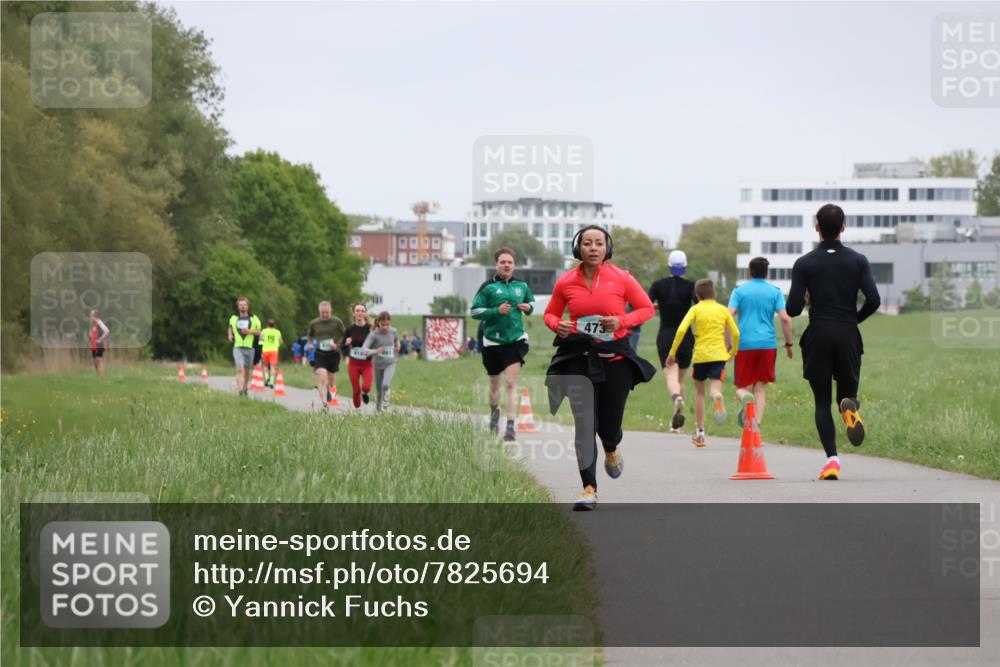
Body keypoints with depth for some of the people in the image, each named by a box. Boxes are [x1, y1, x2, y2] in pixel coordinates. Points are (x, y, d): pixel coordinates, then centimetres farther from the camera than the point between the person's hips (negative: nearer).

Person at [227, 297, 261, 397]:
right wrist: (230, 335, 3)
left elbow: (258, 332, 3)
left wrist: (249, 331, -15)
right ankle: (240, 391, -26)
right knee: (240, 369, -19)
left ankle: (245, 388, 35)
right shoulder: (233, 318, 8)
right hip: (237, 347, -1)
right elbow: (230, 328, 24)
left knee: (246, 371, 12)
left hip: (249, 348, 1)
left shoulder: (254, 319, 3)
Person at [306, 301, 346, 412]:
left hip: (334, 354, 0)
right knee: (322, 378, -18)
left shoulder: (337, 322, -3)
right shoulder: (314, 323, 3)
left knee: (331, 381, 9)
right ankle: (324, 404, -24)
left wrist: (337, 345, -11)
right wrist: (311, 344, 2)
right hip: (320, 354, 0)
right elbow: (309, 335, 21)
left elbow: (345, 336, 5)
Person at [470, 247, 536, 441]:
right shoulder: (488, 287, -4)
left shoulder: (522, 286, 6)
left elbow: (531, 302, 24)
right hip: (493, 341, 0)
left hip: (516, 340, 0)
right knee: (495, 383, 15)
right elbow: (475, 311, -6)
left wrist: (528, 307, 0)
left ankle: (510, 426, -16)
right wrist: (496, 311, -19)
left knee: (511, 383, -11)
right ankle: (494, 412, 44)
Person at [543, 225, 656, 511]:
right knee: (584, 425, -7)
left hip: (615, 357, -1)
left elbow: (647, 308, 5)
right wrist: (558, 325, -8)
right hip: (578, 358, 1)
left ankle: (611, 451, 41)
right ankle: (589, 489, -3)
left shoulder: (621, 279, -3)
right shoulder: (566, 282, 1)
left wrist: (621, 321, -12)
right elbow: (550, 313, 15)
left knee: (609, 425, 2)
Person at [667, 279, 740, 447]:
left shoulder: (695, 309, 4)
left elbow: (681, 330, -9)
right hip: (719, 354, 0)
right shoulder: (723, 310, 10)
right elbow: (736, 333, 9)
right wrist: (733, 352, 27)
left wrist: (672, 353, -3)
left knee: (699, 392, 15)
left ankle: (700, 433, 18)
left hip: (700, 355, 0)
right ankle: (717, 396, -50)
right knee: (715, 388, -9)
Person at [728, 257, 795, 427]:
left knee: (742, 387, 7)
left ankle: (746, 398, -29)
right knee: (760, 389, 8)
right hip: (768, 345, 1)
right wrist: (789, 344, 5)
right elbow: (785, 318, -3)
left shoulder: (739, 291, 6)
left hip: (744, 344, -1)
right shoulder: (775, 292, 6)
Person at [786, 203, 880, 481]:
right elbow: (873, 300, -8)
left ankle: (832, 458, -13)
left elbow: (793, 309, -7)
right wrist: (855, 318, 11)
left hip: (818, 336, -1)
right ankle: (850, 407, -23)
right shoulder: (858, 261, 2)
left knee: (822, 402, 5)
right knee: (848, 392, 17)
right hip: (848, 336, 1)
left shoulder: (804, 264, -2)